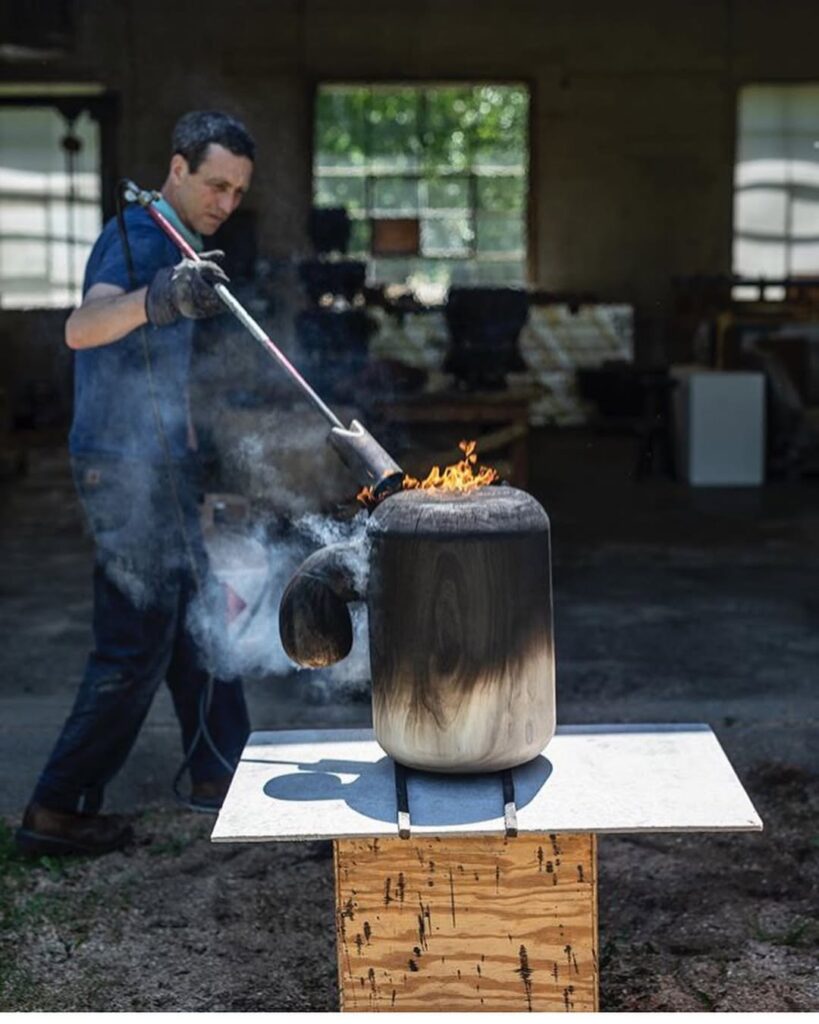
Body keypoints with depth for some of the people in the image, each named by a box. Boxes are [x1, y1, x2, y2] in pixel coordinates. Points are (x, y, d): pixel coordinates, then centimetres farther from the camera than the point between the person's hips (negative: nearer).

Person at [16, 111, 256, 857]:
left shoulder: (171, 240, 14)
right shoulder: (137, 236, -17)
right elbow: (81, 328, -38)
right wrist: (157, 299, -56)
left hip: (159, 466, 10)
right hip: (129, 467, -10)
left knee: (198, 619, 16)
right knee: (136, 645, -6)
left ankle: (219, 774, 28)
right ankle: (57, 811, 3)